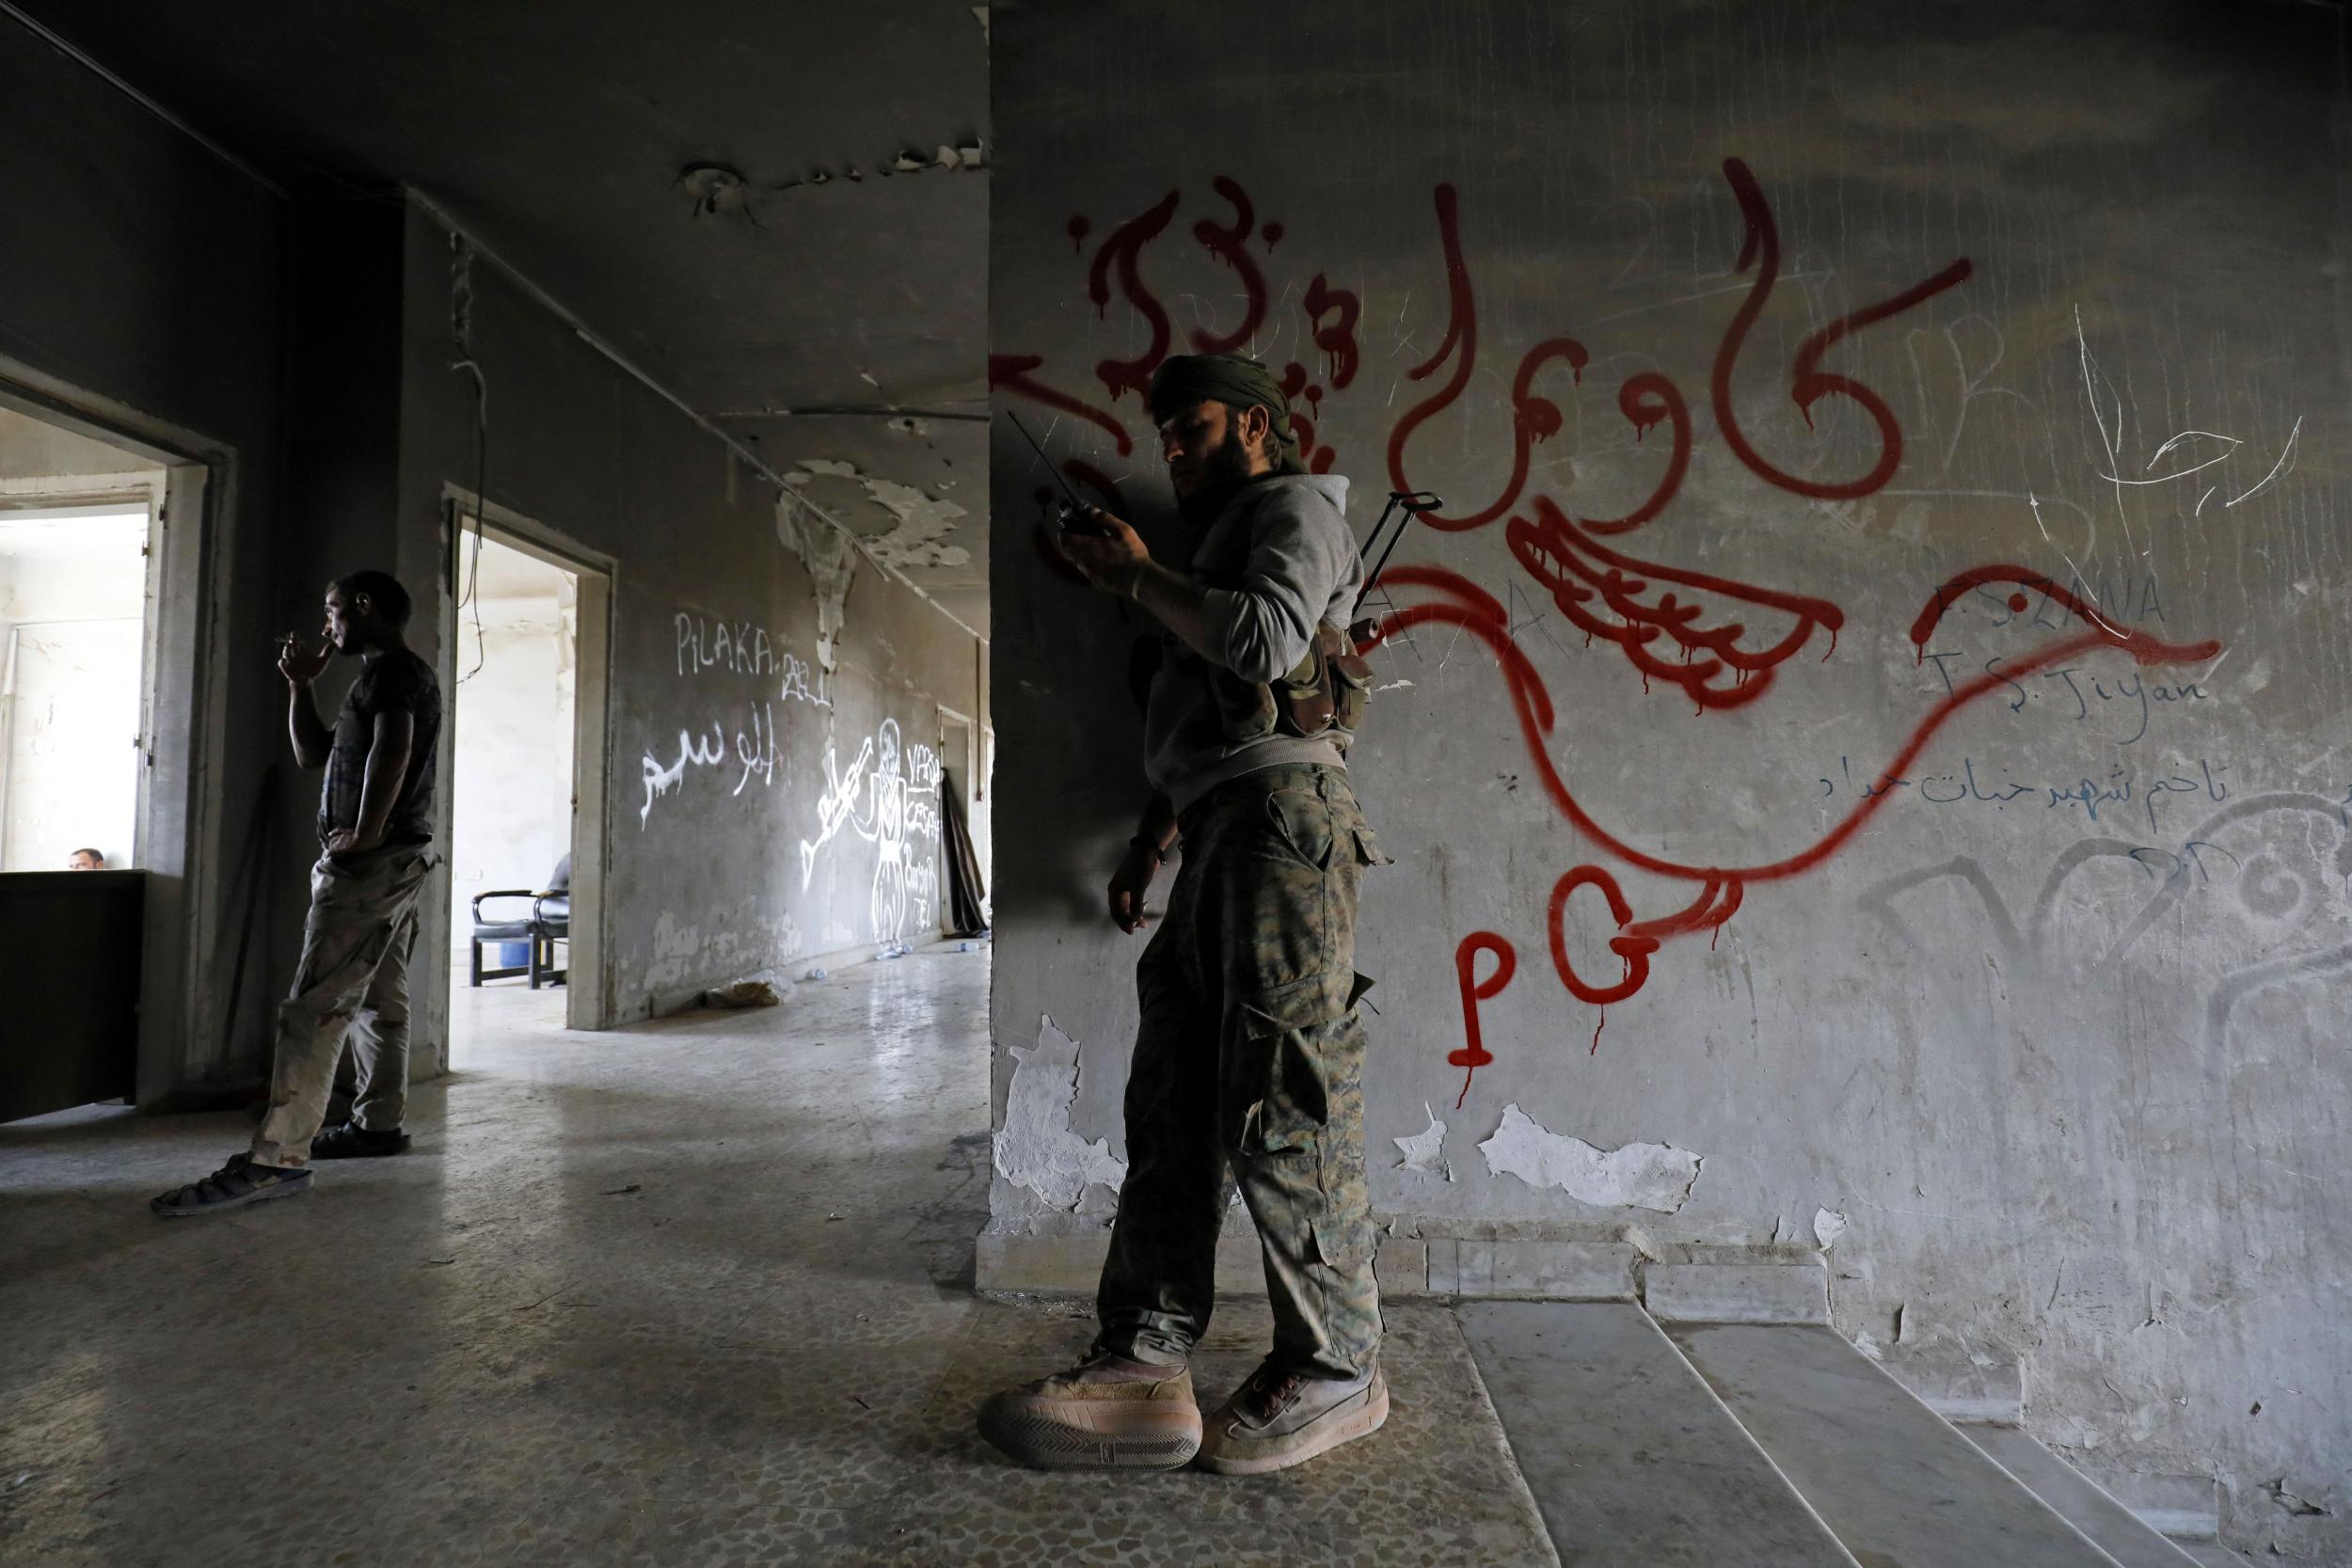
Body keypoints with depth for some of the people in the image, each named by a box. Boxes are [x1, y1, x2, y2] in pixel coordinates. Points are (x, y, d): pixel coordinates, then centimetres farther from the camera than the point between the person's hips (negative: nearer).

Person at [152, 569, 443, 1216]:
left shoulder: (392, 669, -9)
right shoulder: (399, 676, 24)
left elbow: (392, 750, -26)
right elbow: (312, 753, 26)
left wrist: (364, 835, -25)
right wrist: (300, 684, 18)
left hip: (373, 862, -11)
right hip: (395, 862, 11)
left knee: (314, 1006, -14)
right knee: (379, 999, 14)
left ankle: (277, 1158, -16)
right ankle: (379, 1122, 21)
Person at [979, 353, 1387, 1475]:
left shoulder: (1295, 508, 6)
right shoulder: (1223, 540, 32)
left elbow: (1269, 638, -16)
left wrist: (1139, 576, -4)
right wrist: (1148, 841, 23)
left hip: (1278, 817, -9)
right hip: (1216, 838, 9)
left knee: (1283, 1109, -6)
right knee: (1172, 1105, 3)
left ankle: (1336, 1371, 7)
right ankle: (1145, 1368, 7)